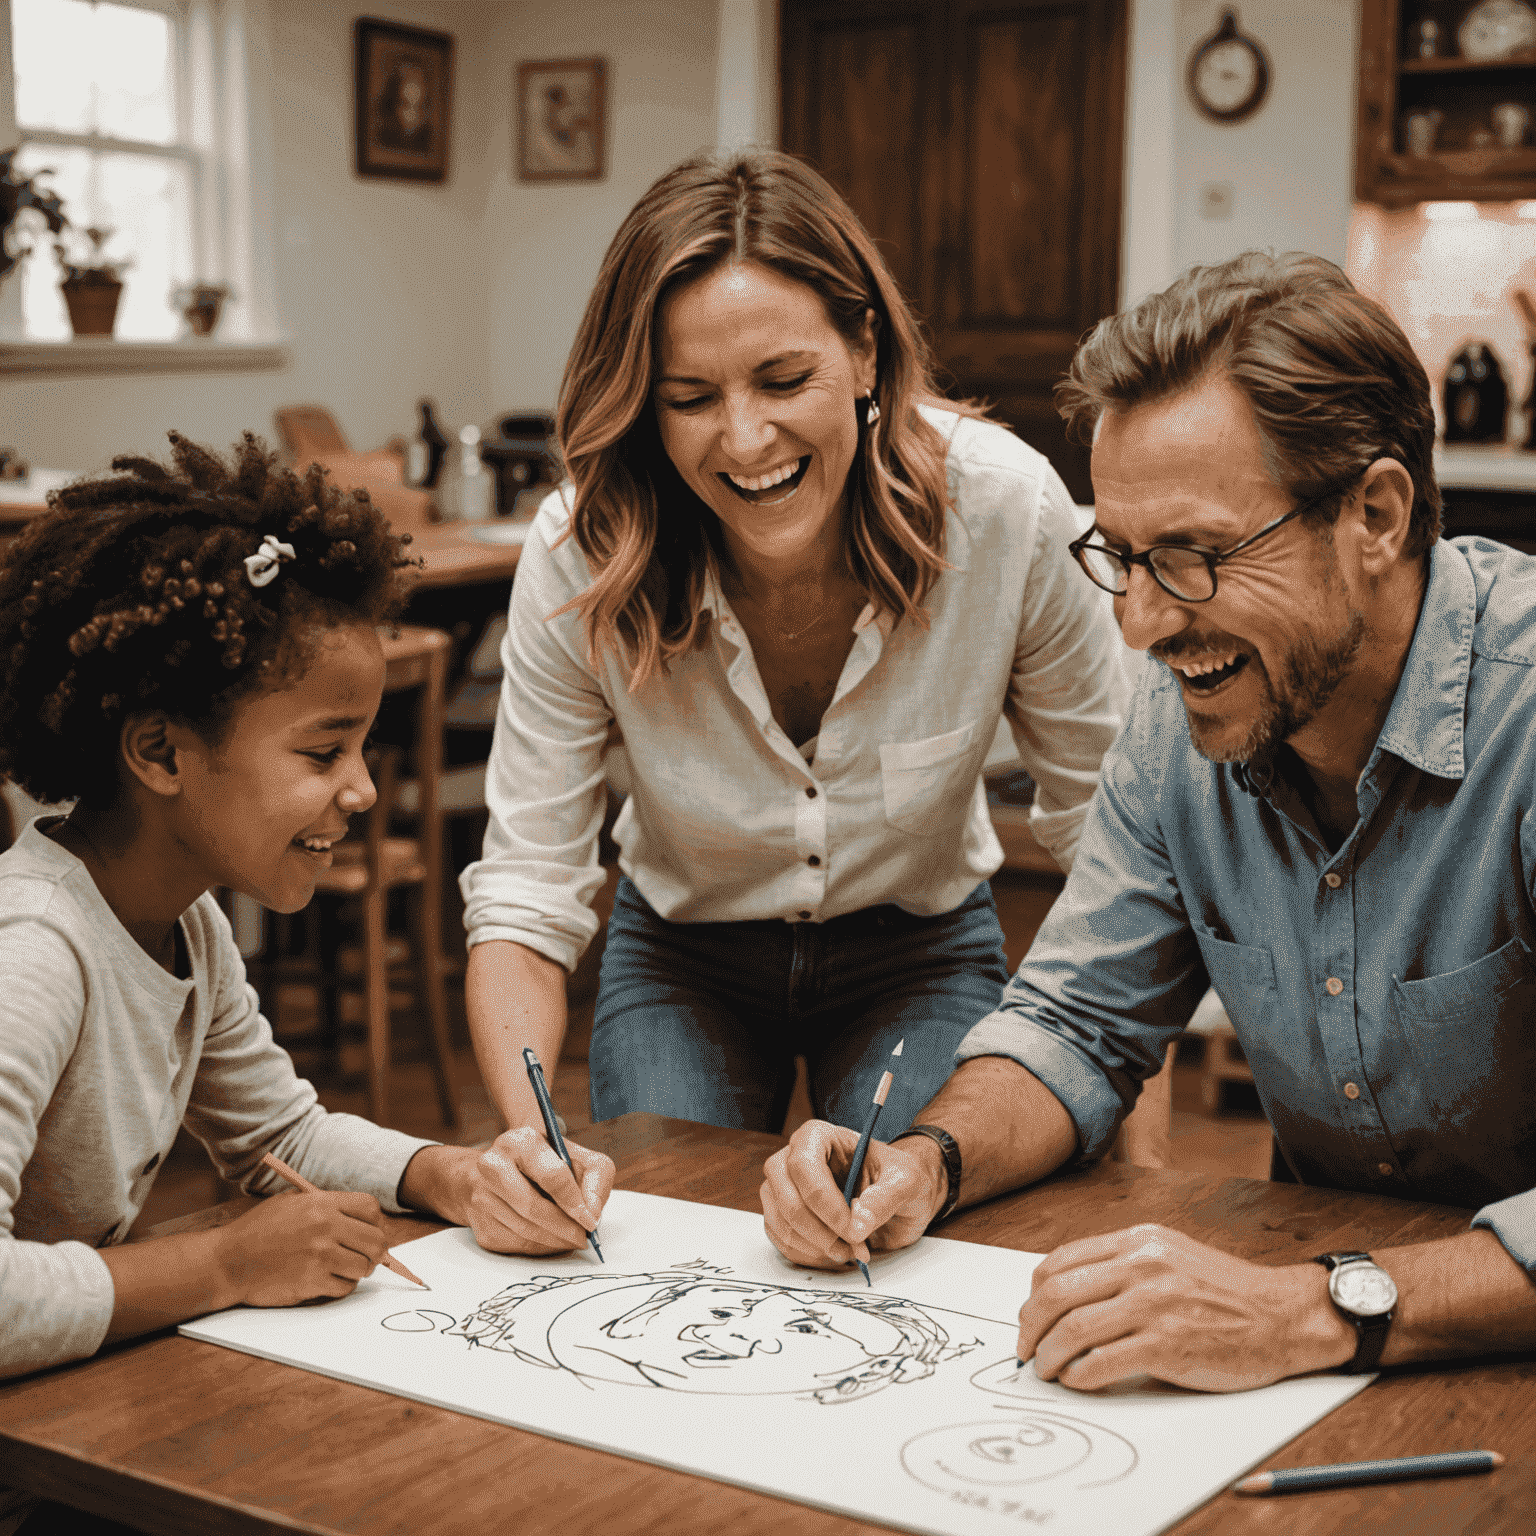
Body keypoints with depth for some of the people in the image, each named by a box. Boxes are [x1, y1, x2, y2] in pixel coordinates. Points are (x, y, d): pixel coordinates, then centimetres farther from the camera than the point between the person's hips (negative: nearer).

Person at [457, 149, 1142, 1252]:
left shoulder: (1005, 507, -28)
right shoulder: (582, 560, -27)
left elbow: (1103, 815, -12)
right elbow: (525, 892, -23)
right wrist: (526, 1135, -41)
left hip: (922, 953, 0)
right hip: (682, 960, 1)